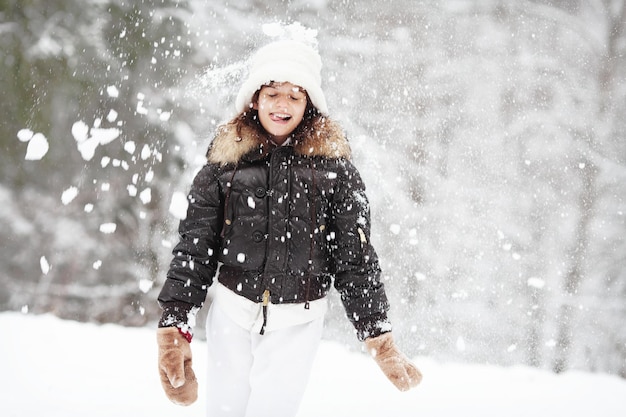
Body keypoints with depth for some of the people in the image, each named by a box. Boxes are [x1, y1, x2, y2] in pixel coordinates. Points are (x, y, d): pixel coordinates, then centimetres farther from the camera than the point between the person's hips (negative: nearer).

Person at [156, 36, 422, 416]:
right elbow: (194, 246, 3)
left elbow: (355, 256, 0)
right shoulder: (226, 160, 1)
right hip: (232, 313, 2)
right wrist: (175, 322, -2)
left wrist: (378, 335, -2)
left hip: (297, 323, -2)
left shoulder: (332, 164, -2)